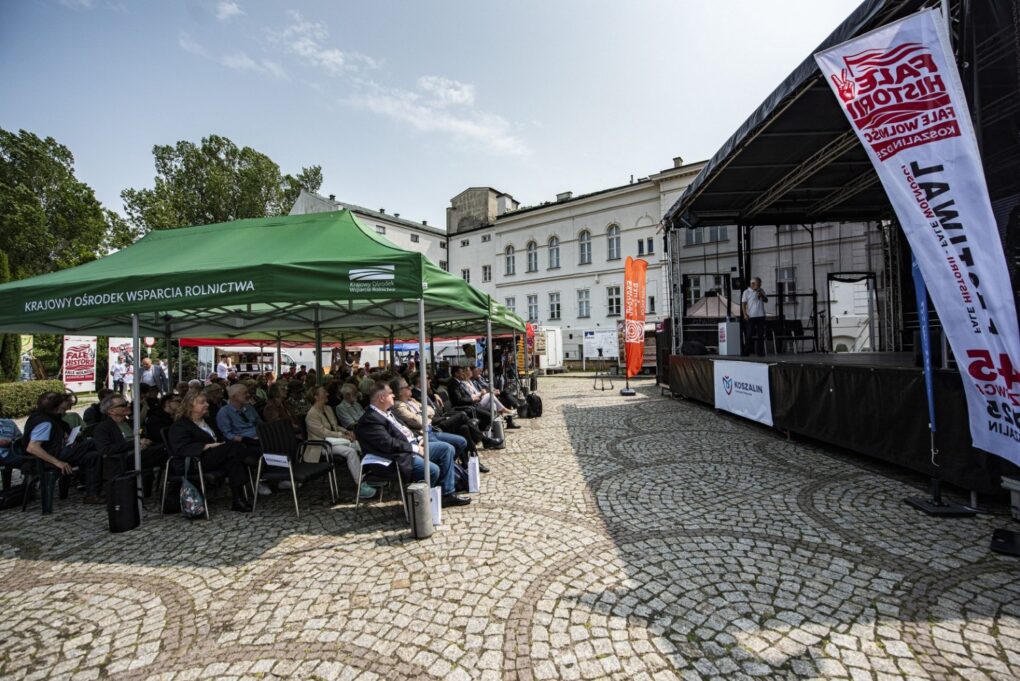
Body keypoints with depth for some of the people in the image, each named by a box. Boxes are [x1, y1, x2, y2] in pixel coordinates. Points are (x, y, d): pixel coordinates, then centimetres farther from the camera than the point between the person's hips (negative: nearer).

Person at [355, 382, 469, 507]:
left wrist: (417, 440, 5)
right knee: (432, 470, -28)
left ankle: (448, 493, 5)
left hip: (412, 447, 10)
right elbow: (388, 444, -25)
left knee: (447, 449, 2)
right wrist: (415, 448, -16)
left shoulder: (386, 412, 12)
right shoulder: (370, 419, -18)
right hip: (401, 458, -10)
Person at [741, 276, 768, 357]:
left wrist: (762, 295, -5)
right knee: (750, 334, -2)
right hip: (751, 316, -4)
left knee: (760, 335, 3)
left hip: (761, 315, 4)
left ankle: (759, 351, 8)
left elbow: (766, 300, 15)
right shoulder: (747, 292, -1)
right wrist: (745, 314, -13)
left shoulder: (761, 291, 13)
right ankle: (749, 350, 9)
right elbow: (743, 304, -3)